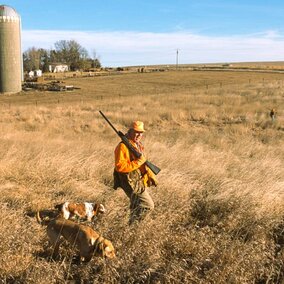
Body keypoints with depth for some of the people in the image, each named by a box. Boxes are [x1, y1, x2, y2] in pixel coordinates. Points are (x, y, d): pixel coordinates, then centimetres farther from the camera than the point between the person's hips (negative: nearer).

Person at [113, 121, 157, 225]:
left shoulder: (138, 145, 12)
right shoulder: (123, 146, -18)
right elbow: (119, 166, -26)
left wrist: (151, 176, 13)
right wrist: (137, 162, -26)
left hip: (139, 182, 9)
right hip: (130, 183, -9)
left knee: (137, 206, 18)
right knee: (148, 205, -10)